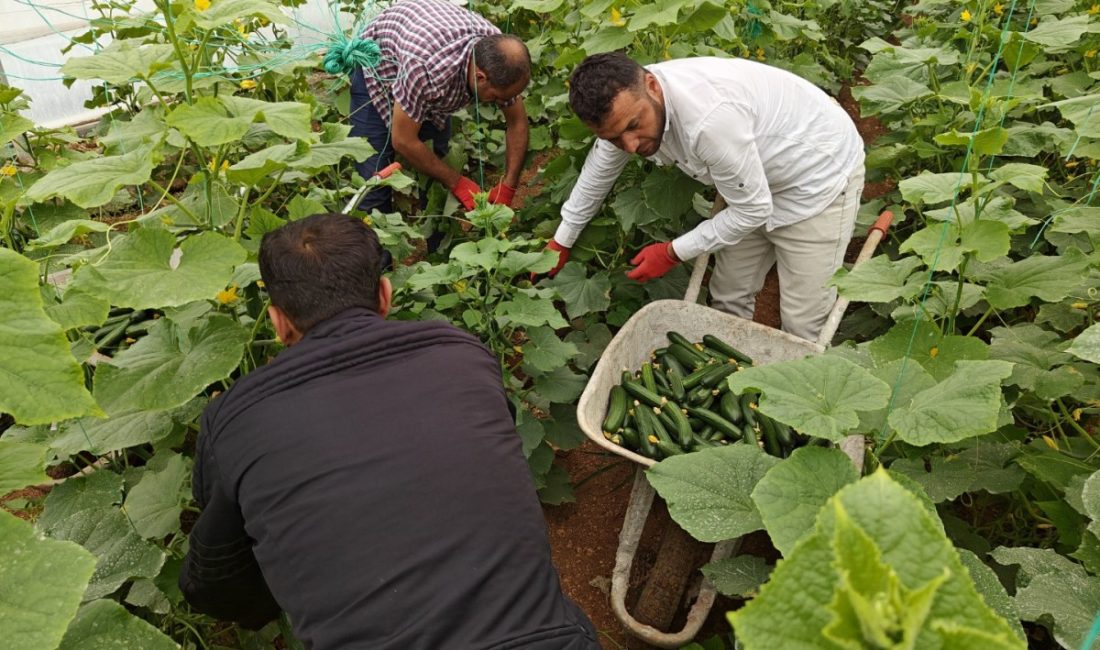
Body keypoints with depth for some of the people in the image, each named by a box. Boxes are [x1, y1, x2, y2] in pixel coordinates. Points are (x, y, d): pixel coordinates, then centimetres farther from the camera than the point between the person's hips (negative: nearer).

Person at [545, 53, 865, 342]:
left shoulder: (709, 118, -40)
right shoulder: (627, 99, -15)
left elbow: (753, 209, -26)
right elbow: (599, 167, 7)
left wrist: (673, 253, -16)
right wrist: (562, 240, 17)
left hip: (821, 173, -7)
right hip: (757, 178, 7)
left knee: (803, 326, -5)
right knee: (729, 299, 14)